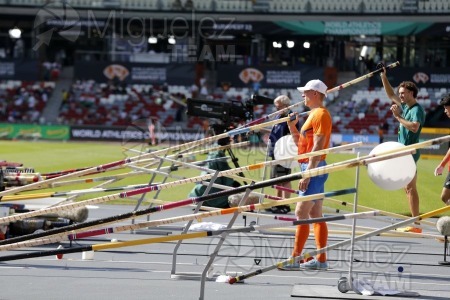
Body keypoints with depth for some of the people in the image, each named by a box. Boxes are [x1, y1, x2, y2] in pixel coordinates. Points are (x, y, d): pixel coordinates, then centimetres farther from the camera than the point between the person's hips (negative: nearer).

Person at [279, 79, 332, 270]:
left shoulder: (321, 115, -13)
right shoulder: (313, 115, 19)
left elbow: (317, 147, -20)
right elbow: (301, 142, 24)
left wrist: (307, 174, -24)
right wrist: (292, 126, 11)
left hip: (314, 169, -10)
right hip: (311, 169, 10)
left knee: (301, 213, -12)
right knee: (315, 215, 9)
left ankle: (295, 258, -13)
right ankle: (321, 259, 9)